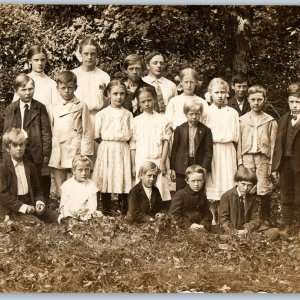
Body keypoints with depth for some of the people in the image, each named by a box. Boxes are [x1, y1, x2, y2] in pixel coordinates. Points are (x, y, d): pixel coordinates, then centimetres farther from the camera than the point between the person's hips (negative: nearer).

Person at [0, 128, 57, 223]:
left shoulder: (30, 166, 13)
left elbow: (37, 189, 15)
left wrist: (39, 202, -7)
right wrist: (22, 206, -19)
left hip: (30, 204, 6)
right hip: (13, 209, -6)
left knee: (55, 217, -9)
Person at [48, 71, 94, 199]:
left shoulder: (81, 106, 1)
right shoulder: (55, 109, 12)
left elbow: (87, 132, -1)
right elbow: (51, 132, 15)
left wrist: (85, 155, -7)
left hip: (74, 154, -3)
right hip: (57, 156, 3)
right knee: (60, 192, 6)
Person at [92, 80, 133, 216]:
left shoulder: (128, 114, 9)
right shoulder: (102, 114, 3)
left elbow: (130, 136, 5)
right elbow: (97, 135, 2)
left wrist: (122, 140, -7)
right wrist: (107, 142, -4)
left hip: (123, 150, 1)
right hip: (106, 149, -1)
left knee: (123, 178, 0)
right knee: (106, 179, -1)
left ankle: (123, 211, 8)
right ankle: (106, 210, 8)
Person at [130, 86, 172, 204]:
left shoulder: (162, 120, 2)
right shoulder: (136, 121, 4)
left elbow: (166, 142, 1)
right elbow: (133, 144, 5)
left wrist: (163, 162, -5)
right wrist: (133, 165, 3)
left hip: (157, 160, 0)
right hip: (141, 162, 1)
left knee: (160, 189, -2)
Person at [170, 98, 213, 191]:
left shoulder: (205, 130, 2)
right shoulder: (179, 129, 5)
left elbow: (208, 152, -1)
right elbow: (174, 149, 6)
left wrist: (204, 168, -11)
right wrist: (172, 169, 3)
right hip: (182, 169, 1)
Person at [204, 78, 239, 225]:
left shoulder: (232, 113, 8)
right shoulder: (206, 112, 4)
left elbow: (235, 137, 5)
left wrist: (216, 137, -3)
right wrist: (224, 136, -6)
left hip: (228, 152, 1)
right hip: (210, 152, -1)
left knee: (227, 180, -2)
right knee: (212, 184, -1)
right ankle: (213, 219, 5)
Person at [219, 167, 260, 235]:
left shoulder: (252, 198, 12)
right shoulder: (226, 196, -1)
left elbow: (255, 219, 8)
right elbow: (223, 219, -4)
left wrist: (247, 229, -12)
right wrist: (234, 232, -18)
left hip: (247, 233, 3)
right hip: (231, 234, -3)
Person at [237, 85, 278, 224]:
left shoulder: (270, 121, 5)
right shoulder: (242, 120, 9)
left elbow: (273, 144, 3)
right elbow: (239, 143, 9)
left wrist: (272, 164, -4)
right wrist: (239, 162, 2)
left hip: (263, 158, -1)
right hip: (247, 158, 1)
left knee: (264, 190, -5)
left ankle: (266, 220, 8)